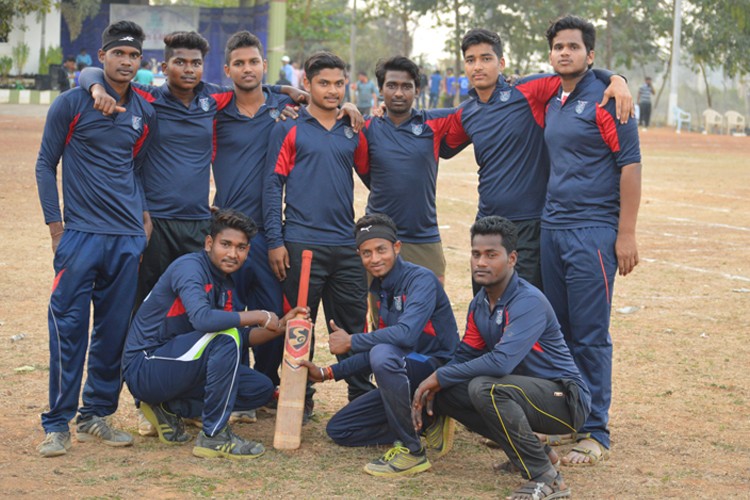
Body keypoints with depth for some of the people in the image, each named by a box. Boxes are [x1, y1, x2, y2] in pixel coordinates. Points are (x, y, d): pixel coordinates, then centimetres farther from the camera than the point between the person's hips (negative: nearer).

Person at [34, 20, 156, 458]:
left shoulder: (145, 113, 10)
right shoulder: (72, 104, -2)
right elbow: (46, 164, 2)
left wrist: (143, 213, 7)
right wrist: (55, 225, -3)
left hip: (128, 240, 4)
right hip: (81, 236, -4)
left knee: (114, 331, 8)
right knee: (69, 330, -4)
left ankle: (97, 415, 20)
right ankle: (58, 424, 4)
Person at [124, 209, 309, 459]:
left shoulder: (225, 284, 10)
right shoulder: (190, 267, -17)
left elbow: (242, 340, 10)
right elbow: (202, 319, -35)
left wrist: (280, 326, -3)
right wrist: (259, 316, -25)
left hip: (177, 369, 9)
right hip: (144, 369, -9)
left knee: (262, 389, 6)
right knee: (226, 338, -29)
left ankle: (171, 408, 5)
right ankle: (214, 436, -20)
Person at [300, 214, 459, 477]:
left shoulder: (420, 279, -15)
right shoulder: (381, 288, 11)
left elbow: (406, 334, -32)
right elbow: (373, 351, 16)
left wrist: (351, 341, -20)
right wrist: (328, 373, 9)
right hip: (407, 380, 9)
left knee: (383, 354, -37)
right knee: (338, 430, 6)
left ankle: (412, 451, -26)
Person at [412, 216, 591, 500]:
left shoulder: (529, 301, -23)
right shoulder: (479, 305, 5)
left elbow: (502, 362, -34)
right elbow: (465, 356, 10)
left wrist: (439, 376, -23)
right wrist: (431, 388, -10)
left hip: (565, 400, -9)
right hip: (527, 390, 9)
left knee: (484, 388, -33)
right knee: (444, 394, 0)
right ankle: (528, 450, 9)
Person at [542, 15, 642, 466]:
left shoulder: (605, 99, -7)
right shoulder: (552, 104, 15)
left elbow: (630, 165, -11)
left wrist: (627, 234, -15)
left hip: (593, 233, -7)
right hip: (552, 229, 8)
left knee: (590, 336, -5)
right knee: (559, 331, 11)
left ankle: (596, 433, 3)